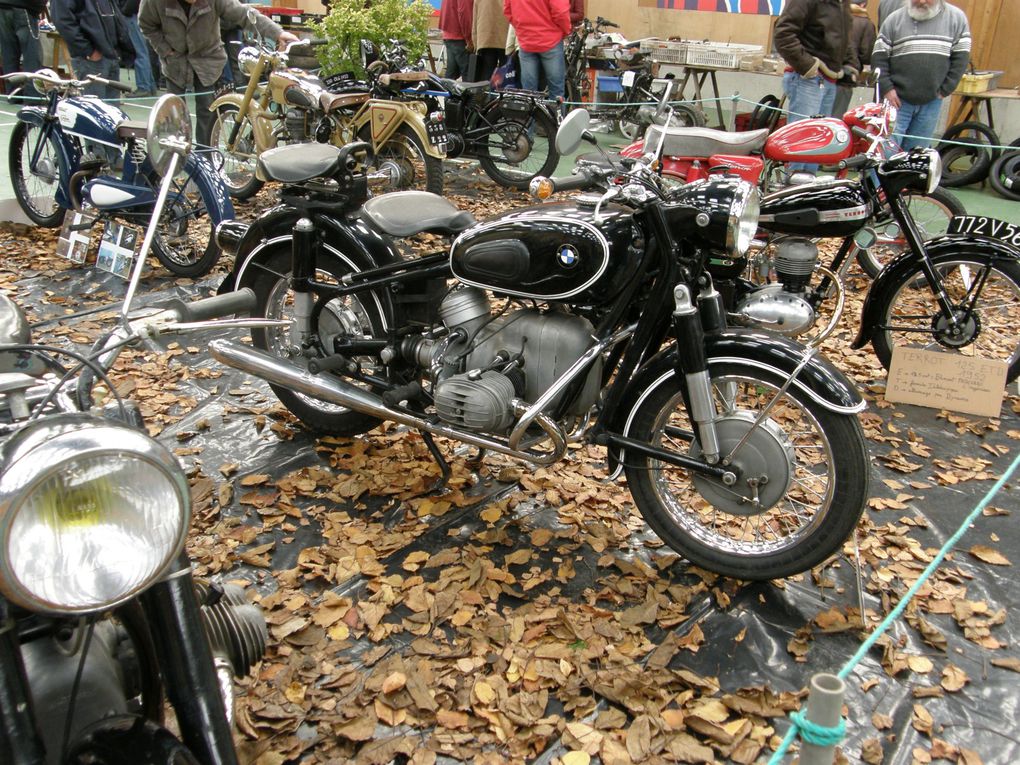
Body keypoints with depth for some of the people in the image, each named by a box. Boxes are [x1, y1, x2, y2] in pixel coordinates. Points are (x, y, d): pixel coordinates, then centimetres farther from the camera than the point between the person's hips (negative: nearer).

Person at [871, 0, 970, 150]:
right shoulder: (894, 19, 3)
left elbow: (961, 57, 3)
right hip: (897, 99, -1)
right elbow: (879, 57, 1)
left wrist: (944, 90, -4)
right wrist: (886, 88, -9)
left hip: (932, 102, 1)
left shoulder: (956, 18, 4)